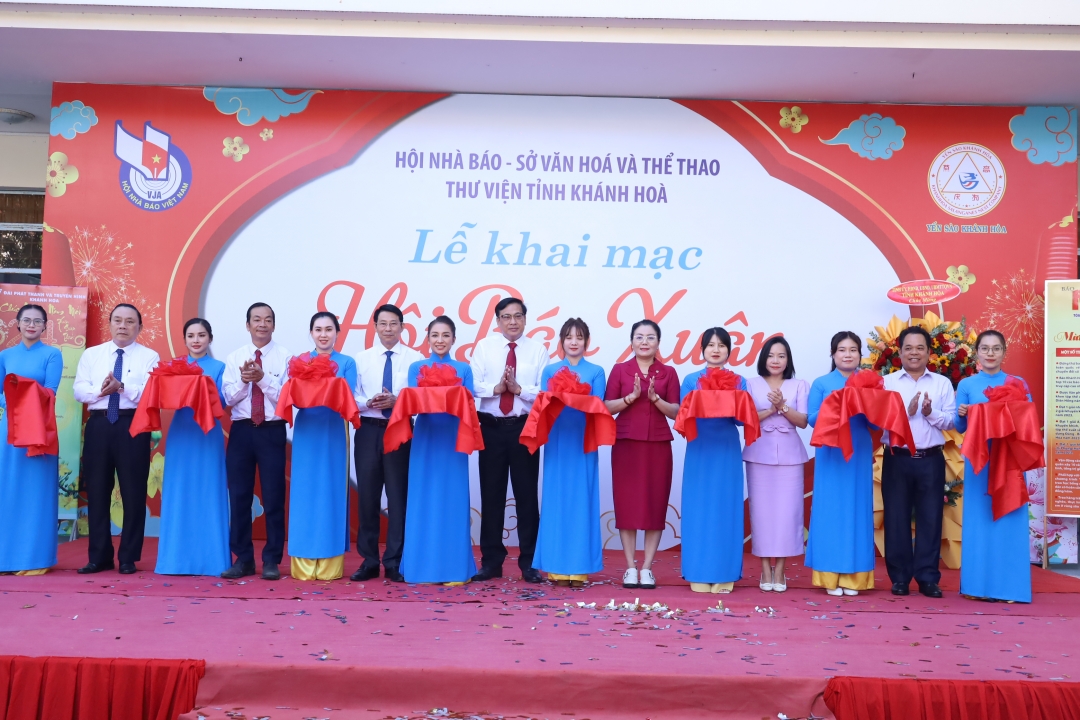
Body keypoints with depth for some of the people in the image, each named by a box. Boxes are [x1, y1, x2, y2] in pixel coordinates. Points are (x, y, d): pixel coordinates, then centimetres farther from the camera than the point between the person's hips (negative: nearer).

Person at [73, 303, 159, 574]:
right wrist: (101, 390, -17)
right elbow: (79, 390, 2)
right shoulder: (91, 354, 13)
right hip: (98, 425, 3)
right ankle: (100, 556, 16)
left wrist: (122, 387, -21)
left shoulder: (149, 356, 4)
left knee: (133, 492, 0)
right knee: (97, 490, 6)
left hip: (132, 426, -3)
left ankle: (128, 558, 11)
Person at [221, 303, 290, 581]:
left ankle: (271, 560, 11)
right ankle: (243, 558, 17)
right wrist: (244, 380, -16)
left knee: (273, 497, 2)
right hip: (241, 431, 3)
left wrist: (262, 378, -19)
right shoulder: (234, 357, 8)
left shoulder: (284, 357, 0)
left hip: (272, 431, -3)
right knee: (239, 496, 6)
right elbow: (229, 397, 1)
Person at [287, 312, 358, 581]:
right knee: (305, 492, 1)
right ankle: (303, 565, 8)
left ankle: (330, 565, 7)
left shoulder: (347, 363, 5)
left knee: (332, 492, 0)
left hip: (334, 432, -1)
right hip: (306, 431, 1)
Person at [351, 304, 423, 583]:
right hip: (368, 430, 2)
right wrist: (369, 402, -15)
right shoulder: (361, 358, 9)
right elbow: (352, 397, 3)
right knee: (367, 494, 6)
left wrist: (397, 401, -19)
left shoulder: (415, 358, 2)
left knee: (398, 495, 2)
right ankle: (369, 560, 16)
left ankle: (395, 562, 11)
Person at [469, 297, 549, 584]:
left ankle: (529, 562, 14)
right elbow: (473, 385, -3)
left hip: (525, 428, -1)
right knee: (491, 495, 6)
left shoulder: (538, 350, 4)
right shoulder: (484, 347, 6)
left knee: (526, 494, 4)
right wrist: (496, 388, -19)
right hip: (492, 427, 1)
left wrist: (519, 388, -18)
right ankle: (491, 561, 16)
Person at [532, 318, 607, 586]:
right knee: (557, 498, 1)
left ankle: (579, 567, 4)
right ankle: (557, 567, 6)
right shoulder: (550, 370, 11)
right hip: (557, 440, 1)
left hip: (583, 441, -1)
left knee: (581, 499, -1)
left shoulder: (596, 372, 7)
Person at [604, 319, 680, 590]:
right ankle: (630, 567, 8)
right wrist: (632, 396, -15)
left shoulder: (668, 373, 6)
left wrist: (655, 398, -14)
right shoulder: (620, 370, 5)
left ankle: (647, 568, 9)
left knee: (655, 504, 1)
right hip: (626, 444, 0)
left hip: (658, 445, 1)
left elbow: (676, 412, 1)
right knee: (626, 503, 0)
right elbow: (607, 407, 0)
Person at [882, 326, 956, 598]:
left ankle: (928, 578, 13)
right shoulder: (887, 382, 4)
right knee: (897, 518, 4)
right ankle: (899, 577, 13)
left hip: (931, 460, 1)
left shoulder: (942, 383, 7)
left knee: (930, 518, 4)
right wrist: (907, 411, -18)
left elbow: (950, 421, 0)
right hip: (897, 459, -1)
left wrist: (930, 413, -17)